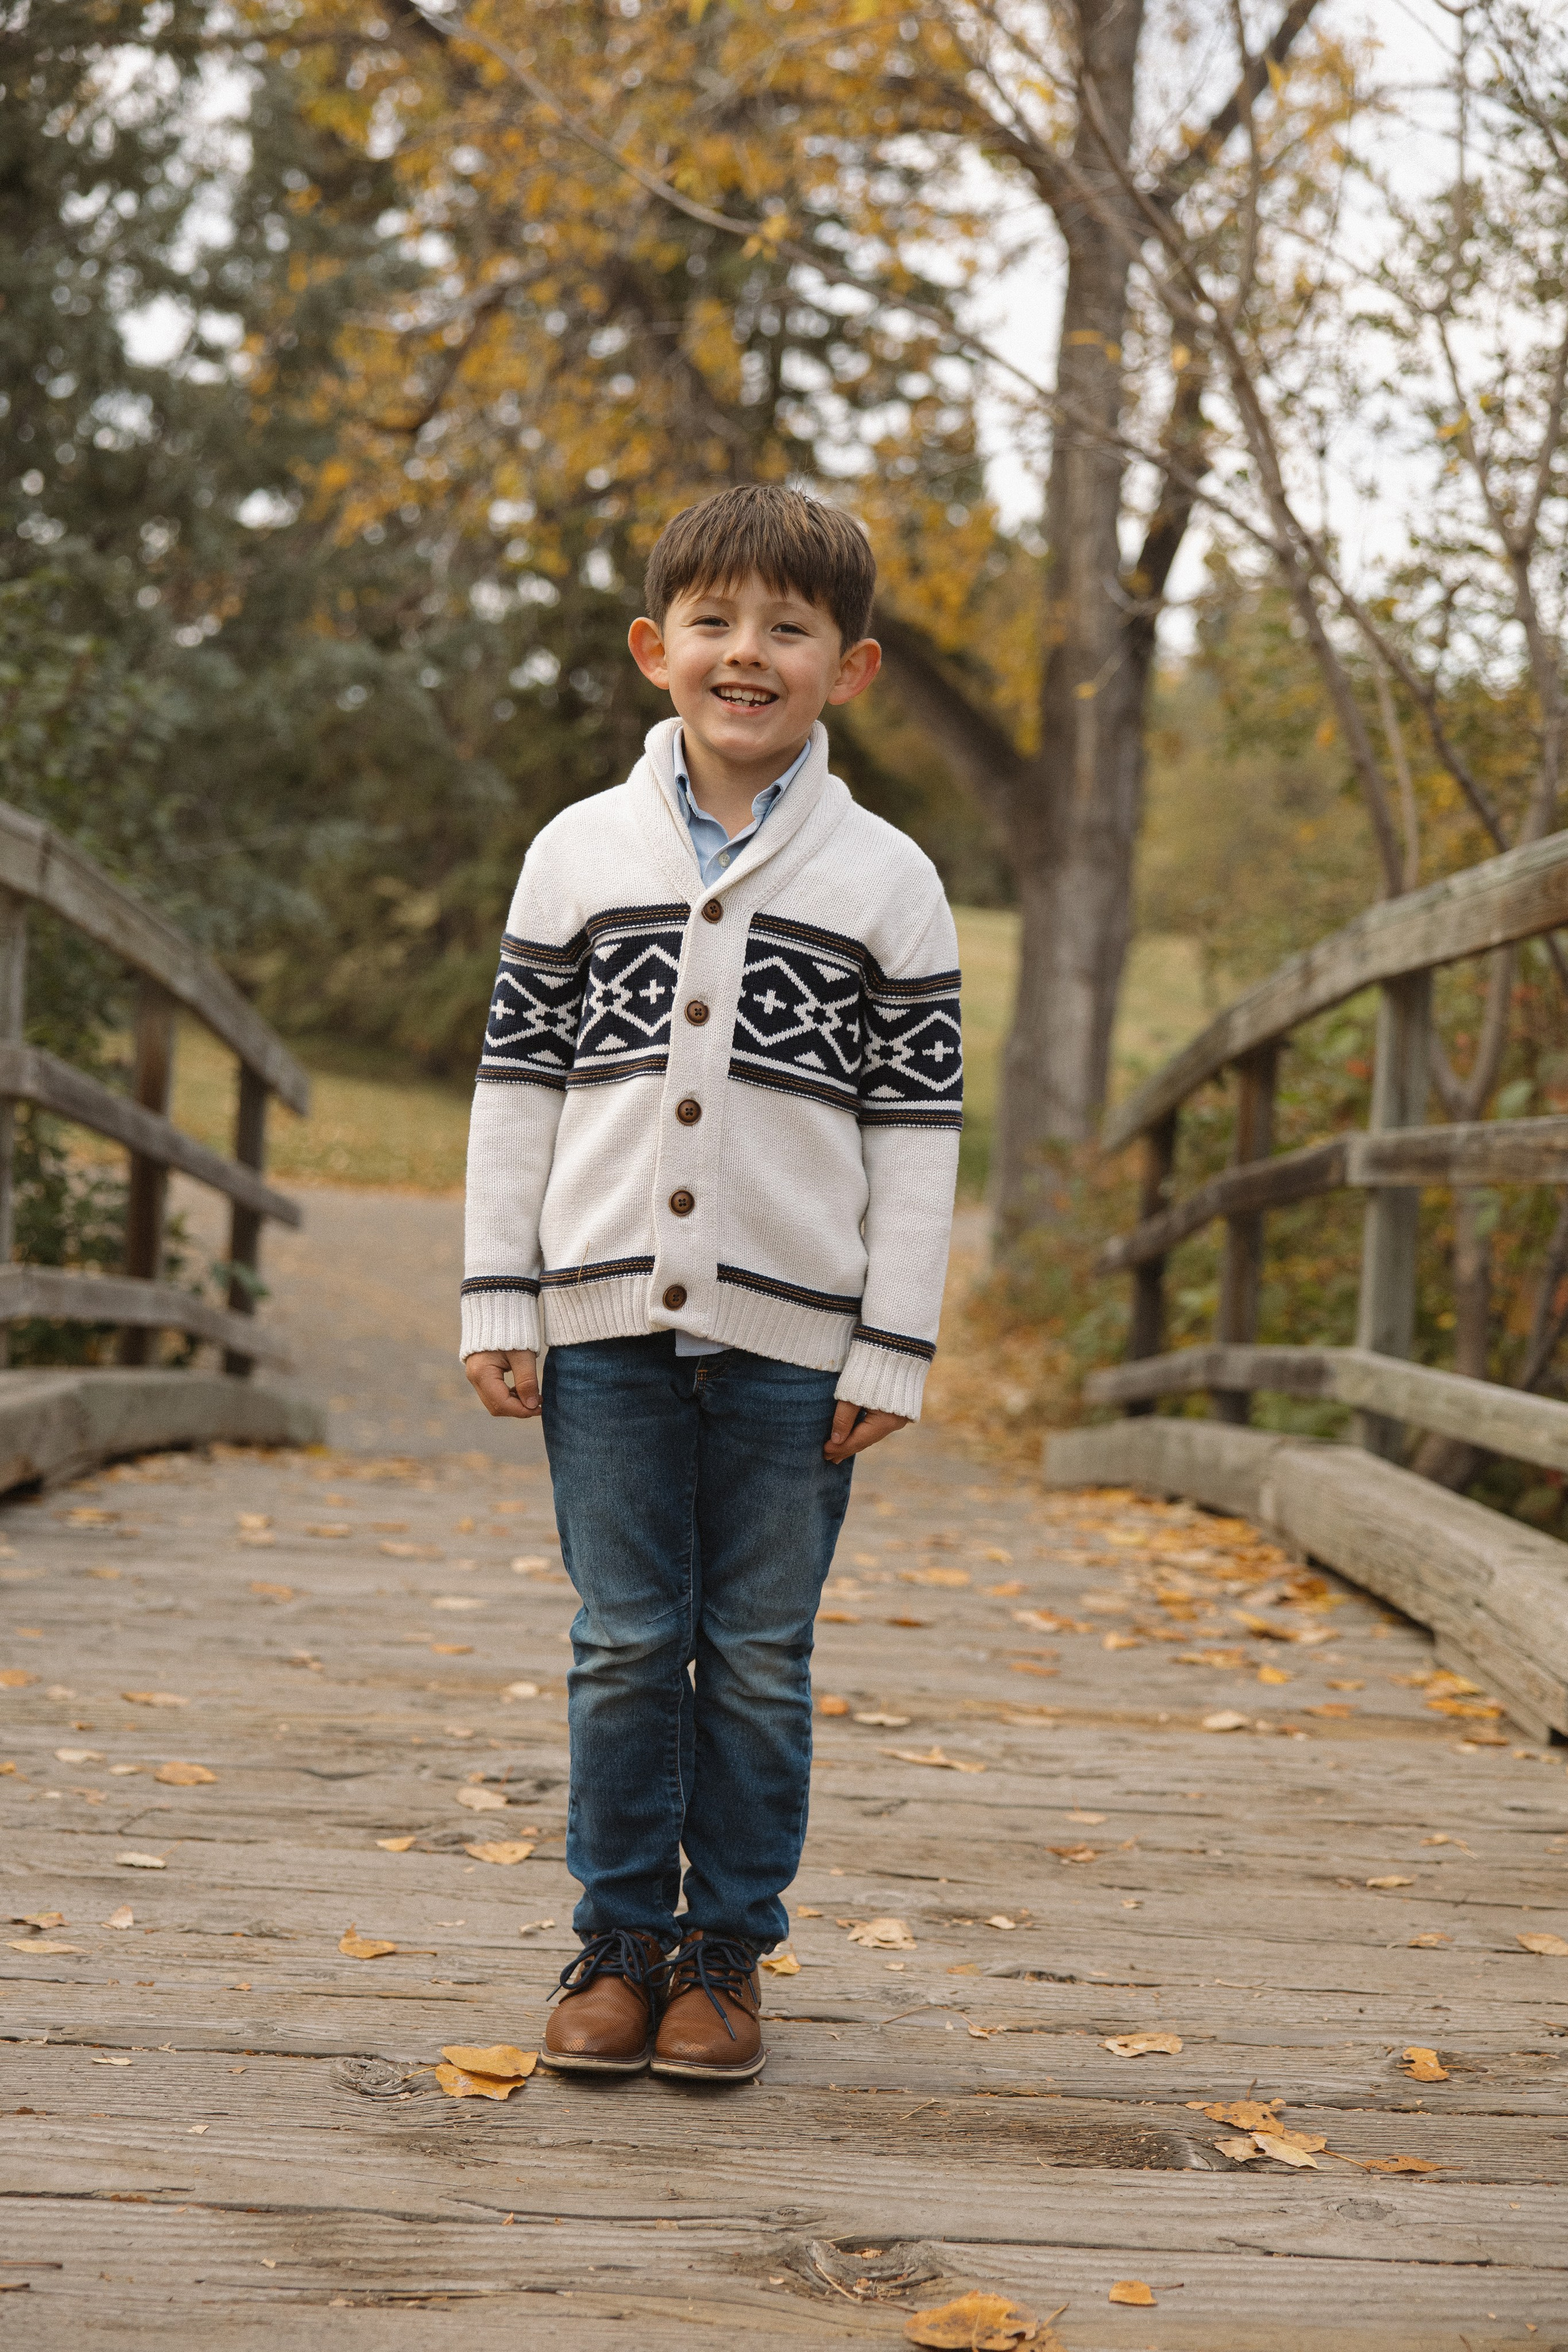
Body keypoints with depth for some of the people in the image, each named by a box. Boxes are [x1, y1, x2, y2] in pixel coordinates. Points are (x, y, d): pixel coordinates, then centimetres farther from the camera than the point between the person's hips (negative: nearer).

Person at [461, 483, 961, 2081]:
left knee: (760, 1660, 6)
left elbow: (920, 1128, 2)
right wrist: (497, 1303, 2)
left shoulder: (886, 881, 3)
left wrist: (893, 1348, -3)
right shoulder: (581, 853, 6)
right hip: (607, 1318, 1)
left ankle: (725, 1950, 19)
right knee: (624, 1647, 6)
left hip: (793, 1334, -1)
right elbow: (516, 1085, 8)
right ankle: (619, 1939, 19)